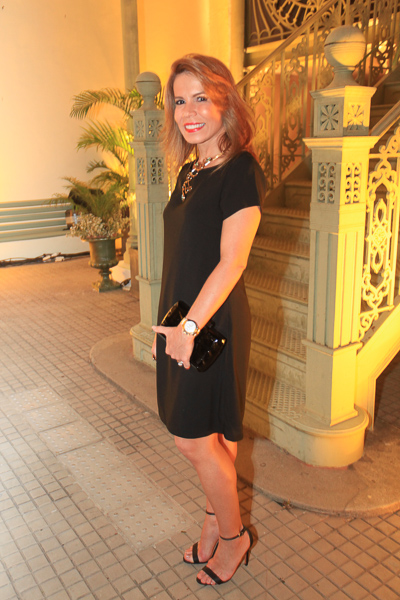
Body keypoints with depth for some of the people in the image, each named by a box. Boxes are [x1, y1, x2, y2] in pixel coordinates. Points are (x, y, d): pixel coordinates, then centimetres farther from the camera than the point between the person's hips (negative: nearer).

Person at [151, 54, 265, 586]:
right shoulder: (190, 170, 11)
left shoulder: (241, 172, -15)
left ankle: (233, 536, 27)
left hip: (213, 324, -7)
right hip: (183, 320, 8)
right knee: (211, 434, 18)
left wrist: (189, 327, -17)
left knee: (193, 437, 4)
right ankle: (216, 521, 38)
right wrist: (167, 323, 15)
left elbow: (231, 263, -20)